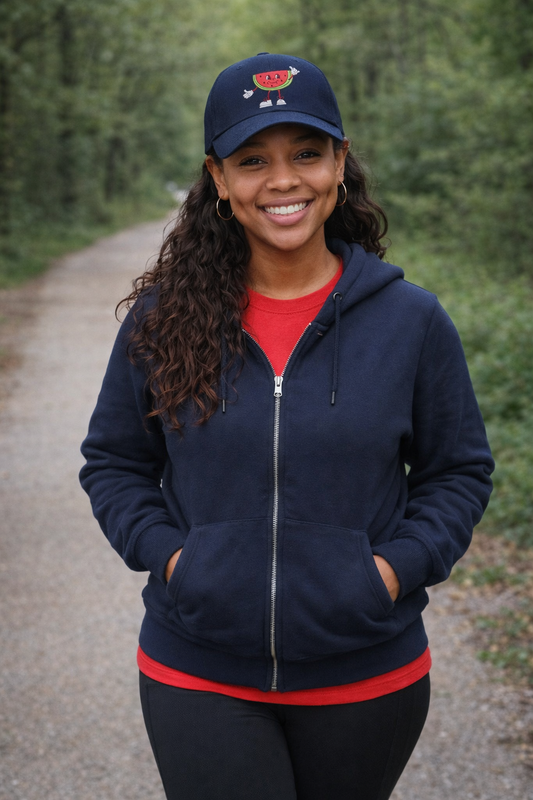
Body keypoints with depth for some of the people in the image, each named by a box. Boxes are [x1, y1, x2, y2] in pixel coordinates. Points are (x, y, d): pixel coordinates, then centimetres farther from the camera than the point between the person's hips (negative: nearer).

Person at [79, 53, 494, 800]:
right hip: (199, 681, 0)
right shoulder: (163, 318, -3)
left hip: (367, 680, 1)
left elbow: (460, 469, 5)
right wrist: (162, 549, -8)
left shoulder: (410, 319, -4)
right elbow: (113, 460, 8)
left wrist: (400, 564, -10)